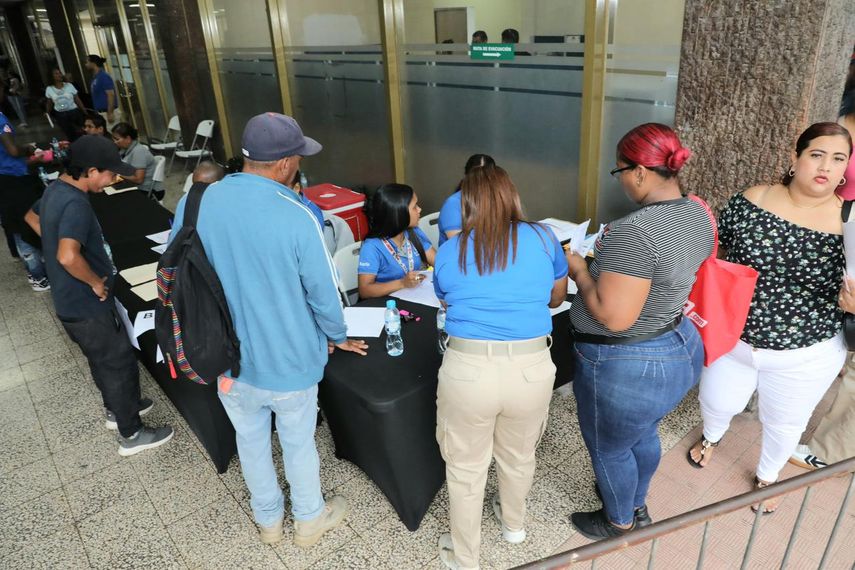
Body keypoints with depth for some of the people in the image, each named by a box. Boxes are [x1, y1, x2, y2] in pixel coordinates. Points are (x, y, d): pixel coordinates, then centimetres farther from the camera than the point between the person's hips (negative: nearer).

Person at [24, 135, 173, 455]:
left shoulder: (56, 189, 4)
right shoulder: (75, 203, -28)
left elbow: (32, 217, 25)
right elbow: (68, 257, -41)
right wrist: (97, 282, -25)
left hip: (70, 301, 10)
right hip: (86, 305, -9)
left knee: (102, 359, 25)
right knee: (120, 363, 4)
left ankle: (116, 410, 45)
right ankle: (131, 435, 18)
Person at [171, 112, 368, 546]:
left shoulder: (194, 204, -12)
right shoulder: (297, 217, -25)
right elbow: (324, 293, -16)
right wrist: (338, 337, 5)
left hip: (227, 361, 4)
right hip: (289, 362, -3)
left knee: (251, 442, 26)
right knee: (299, 444, 21)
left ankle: (268, 520, 50)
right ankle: (309, 520, 46)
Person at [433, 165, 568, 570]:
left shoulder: (449, 251, 3)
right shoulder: (543, 239, 3)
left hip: (467, 370, -1)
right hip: (531, 369, 2)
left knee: (465, 469, 19)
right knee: (518, 456, 27)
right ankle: (513, 524, 55)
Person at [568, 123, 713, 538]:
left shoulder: (635, 231, -32)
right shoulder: (698, 215, -2)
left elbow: (614, 317, -31)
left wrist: (578, 270, -17)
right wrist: (611, 257, 13)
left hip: (630, 369, -9)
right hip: (679, 347, 9)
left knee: (609, 448, 18)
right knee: (643, 435, 30)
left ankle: (620, 523, 43)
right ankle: (637, 505, 54)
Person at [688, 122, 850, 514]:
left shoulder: (845, 223, -13)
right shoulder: (752, 200, -11)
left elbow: (845, 294, -5)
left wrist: (850, 297, -27)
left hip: (805, 355, 0)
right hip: (733, 339, 1)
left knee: (783, 423, 21)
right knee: (716, 402, 21)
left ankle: (767, 476, 53)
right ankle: (712, 437, 58)